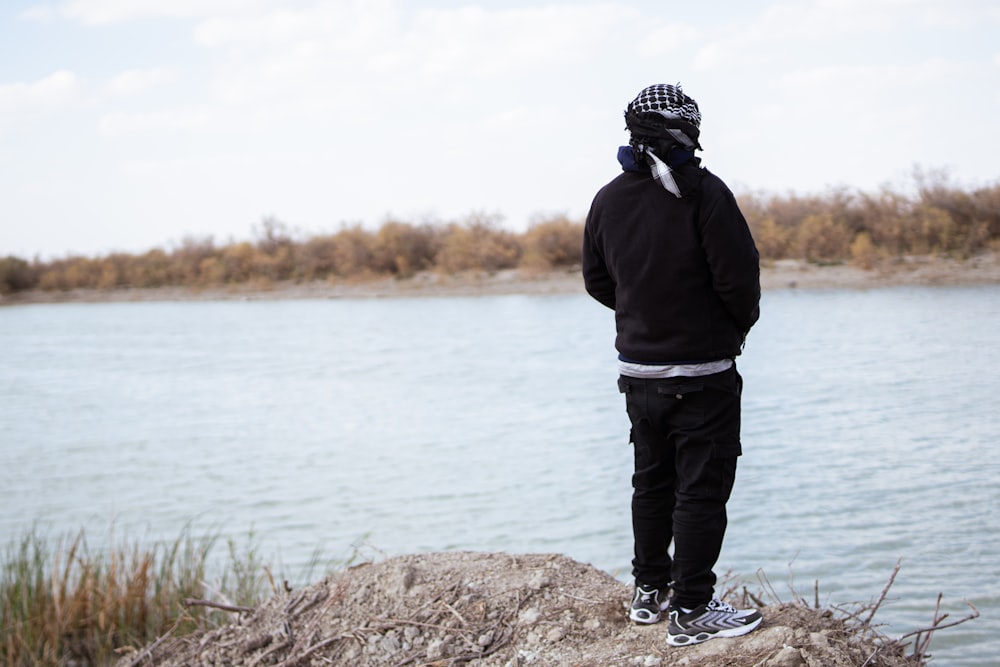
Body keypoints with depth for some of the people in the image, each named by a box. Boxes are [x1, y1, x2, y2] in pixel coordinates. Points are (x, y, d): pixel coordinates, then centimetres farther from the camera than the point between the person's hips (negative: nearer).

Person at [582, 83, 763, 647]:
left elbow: (597, 281, 12)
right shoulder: (703, 191, -16)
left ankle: (650, 591, 29)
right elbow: (739, 276, -18)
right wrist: (742, 322, 2)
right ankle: (691, 611, 4)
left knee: (652, 482, 19)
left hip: (638, 370, 7)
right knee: (701, 490, 1)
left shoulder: (608, 199, 4)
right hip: (702, 374, -6)